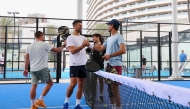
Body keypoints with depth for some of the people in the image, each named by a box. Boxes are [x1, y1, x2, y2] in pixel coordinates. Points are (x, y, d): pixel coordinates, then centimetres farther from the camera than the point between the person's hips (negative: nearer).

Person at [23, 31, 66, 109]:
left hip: (33, 69, 6)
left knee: (34, 86, 9)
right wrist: (63, 46, 14)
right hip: (42, 68, -6)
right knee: (50, 83, 9)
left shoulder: (30, 46, 10)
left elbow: (27, 58, 9)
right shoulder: (44, 44, -6)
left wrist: (26, 69, 15)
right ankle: (40, 100, 5)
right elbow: (57, 50, -3)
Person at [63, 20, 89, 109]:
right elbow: (72, 51, -17)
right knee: (73, 83, -14)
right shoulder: (70, 38, -6)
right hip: (74, 64, -6)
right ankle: (66, 101, 7)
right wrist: (83, 45, -22)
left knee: (81, 85, 6)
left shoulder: (83, 37, 14)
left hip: (83, 64, 6)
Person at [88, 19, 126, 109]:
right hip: (109, 66, 9)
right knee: (110, 88, 14)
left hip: (116, 66, -9)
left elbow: (123, 50, -20)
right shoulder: (109, 39, 19)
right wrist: (89, 45, 20)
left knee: (115, 89, -8)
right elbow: (100, 48, 25)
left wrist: (110, 55, -24)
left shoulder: (118, 36, -8)